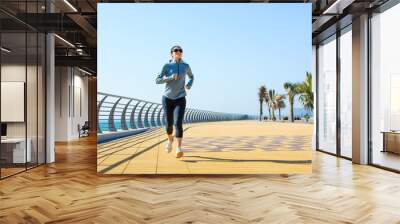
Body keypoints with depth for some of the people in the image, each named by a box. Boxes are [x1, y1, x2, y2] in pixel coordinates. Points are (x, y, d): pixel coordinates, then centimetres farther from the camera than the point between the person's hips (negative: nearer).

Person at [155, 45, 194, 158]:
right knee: (169, 124, 5)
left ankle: (179, 148, -20)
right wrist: (170, 78, -20)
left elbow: (191, 76, 23)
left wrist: (189, 84, 1)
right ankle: (170, 139, 37)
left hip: (180, 99, 0)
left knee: (178, 123, -18)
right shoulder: (167, 66, -3)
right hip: (167, 98, 0)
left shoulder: (186, 66, 3)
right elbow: (157, 81, -6)